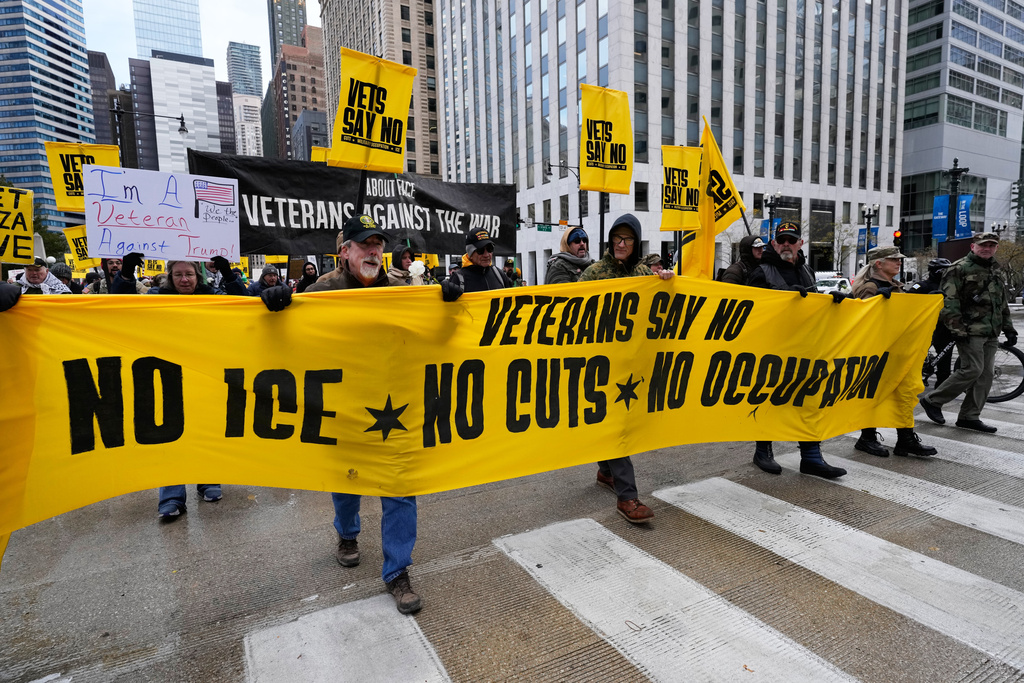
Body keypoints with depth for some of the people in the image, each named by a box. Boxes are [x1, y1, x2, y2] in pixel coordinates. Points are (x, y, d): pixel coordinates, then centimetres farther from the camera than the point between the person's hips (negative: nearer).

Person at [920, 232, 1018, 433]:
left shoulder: (996, 270, 20)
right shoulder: (959, 269, -6)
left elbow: (1002, 303, 27)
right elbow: (948, 301, -13)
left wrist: (1008, 328, 22)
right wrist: (957, 328, -19)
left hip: (991, 333, 8)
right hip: (970, 331, -8)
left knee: (985, 373, 4)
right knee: (972, 369, -14)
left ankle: (970, 417, 10)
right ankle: (932, 400, -1)